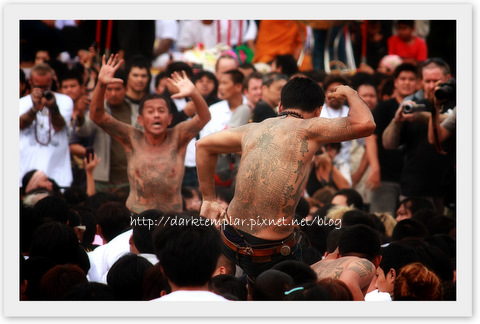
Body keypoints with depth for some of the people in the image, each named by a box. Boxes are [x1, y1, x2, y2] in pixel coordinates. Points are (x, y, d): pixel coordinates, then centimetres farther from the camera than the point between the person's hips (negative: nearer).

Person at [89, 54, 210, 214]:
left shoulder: (176, 138, 5)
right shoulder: (133, 139, 5)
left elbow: (204, 117, -9)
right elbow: (97, 116, -1)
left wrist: (193, 93, -29)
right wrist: (101, 84, -17)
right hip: (136, 217, 0)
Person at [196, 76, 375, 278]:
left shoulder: (254, 130, 10)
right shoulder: (307, 129, -9)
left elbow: (203, 145, 23)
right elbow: (365, 124, -16)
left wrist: (209, 199, 28)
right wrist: (350, 93, 4)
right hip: (272, 253, -8)